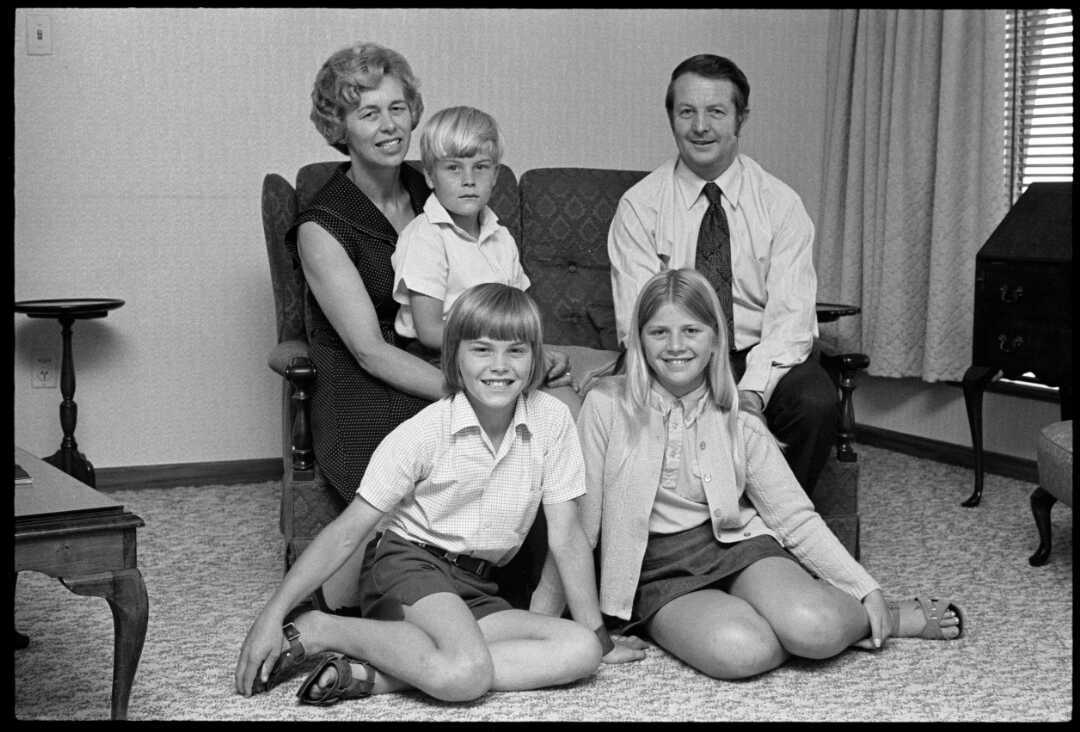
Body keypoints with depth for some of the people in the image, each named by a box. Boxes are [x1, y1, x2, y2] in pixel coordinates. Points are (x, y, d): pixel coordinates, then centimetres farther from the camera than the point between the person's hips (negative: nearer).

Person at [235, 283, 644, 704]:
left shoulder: (552, 421, -6)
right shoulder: (422, 433, -14)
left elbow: (565, 535, -1)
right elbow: (347, 531, -11)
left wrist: (599, 637, -1)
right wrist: (272, 616, -16)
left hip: (475, 588, 6)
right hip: (407, 563, -6)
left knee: (581, 651, -20)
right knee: (467, 674, -33)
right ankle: (315, 630, -14)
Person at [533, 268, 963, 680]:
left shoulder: (740, 427, 4)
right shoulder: (607, 405, -4)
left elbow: (795, 517, 4)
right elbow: (579, 518, -1)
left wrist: (866, 590, -4)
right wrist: (542, 615, -3)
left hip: (739, 546, 2)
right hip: (658, 571, -1)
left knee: (814, 629, -30)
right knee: (739, 652, -33)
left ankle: (876, 618, 3)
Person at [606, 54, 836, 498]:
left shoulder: (779, 203, 0)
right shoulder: (639, 207, -2)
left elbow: (790, 316, -9)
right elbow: (638, 323, -10)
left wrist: (753, 390, -27)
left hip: (762, 357, 1)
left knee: (817, 403, -29)